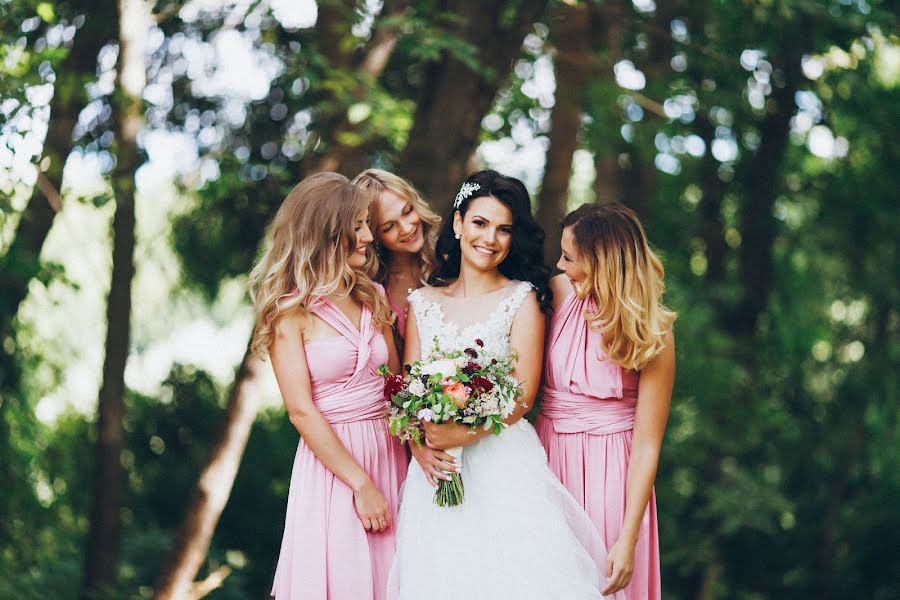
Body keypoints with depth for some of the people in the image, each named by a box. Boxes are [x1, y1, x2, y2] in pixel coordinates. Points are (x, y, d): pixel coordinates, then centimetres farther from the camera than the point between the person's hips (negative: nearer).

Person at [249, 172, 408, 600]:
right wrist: (362, 485, -15)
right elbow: (301, 410, -13)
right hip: (330, 461, -5)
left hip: (389, 453, 5)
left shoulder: (373, 298, 9)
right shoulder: (291, 311, -8)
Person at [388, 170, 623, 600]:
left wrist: (466, 434, -19)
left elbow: (523, 395, -6)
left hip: (504, 461, -3)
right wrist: (425, 444, -14)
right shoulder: (423, 302, 11)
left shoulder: (521, 298, 2)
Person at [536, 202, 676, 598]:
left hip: (608, 470, -3)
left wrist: (628, 539, -17)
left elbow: (647, 444, -14)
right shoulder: (558, 292, -6)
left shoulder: (651, 336, -15)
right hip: (548, 457, 3)